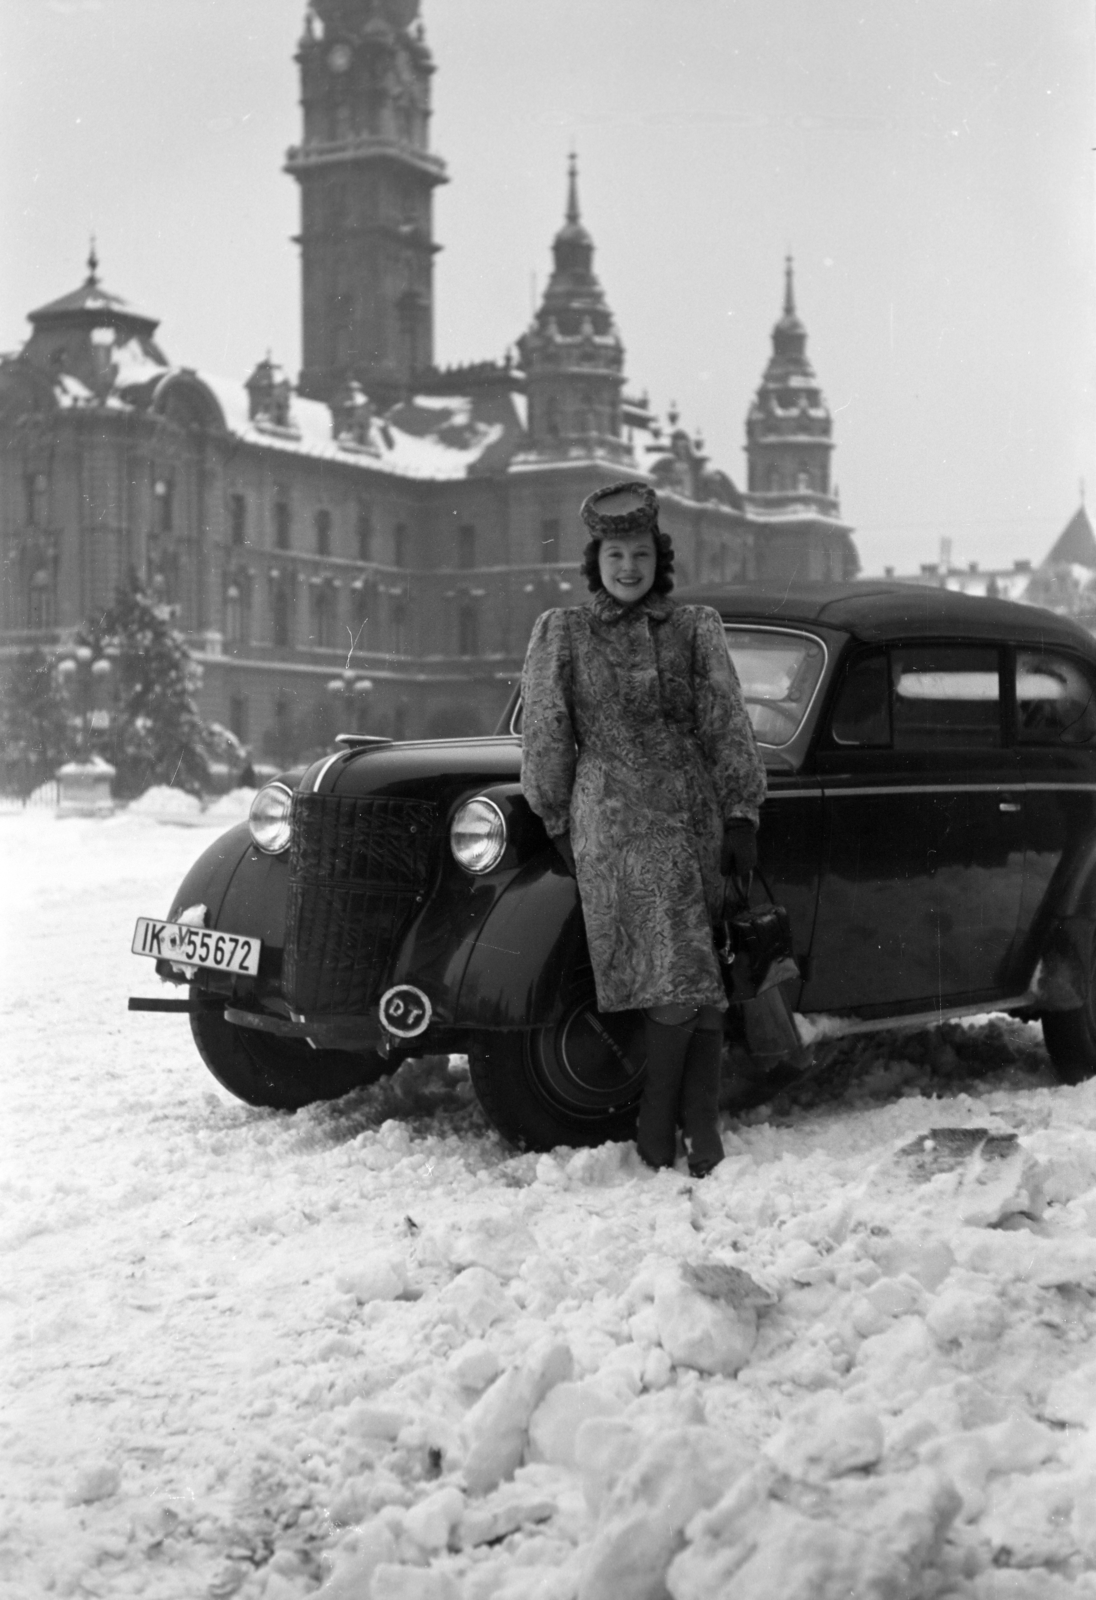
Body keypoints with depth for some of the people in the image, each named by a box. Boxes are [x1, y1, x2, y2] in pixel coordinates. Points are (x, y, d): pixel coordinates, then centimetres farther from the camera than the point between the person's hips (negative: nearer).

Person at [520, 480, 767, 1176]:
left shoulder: (696, 628, 10)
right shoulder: (561, 633, 6)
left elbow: (728, 727, 7)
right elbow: (546, 738, 9)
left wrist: (741, 818, 2)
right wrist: (560, 826, 9)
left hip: (695, 816, 3)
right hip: (613, 823, -3)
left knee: (704, 975, -1)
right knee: (678, 974, -13)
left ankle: (703, 1127, 6)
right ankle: (657, 1120, 3)